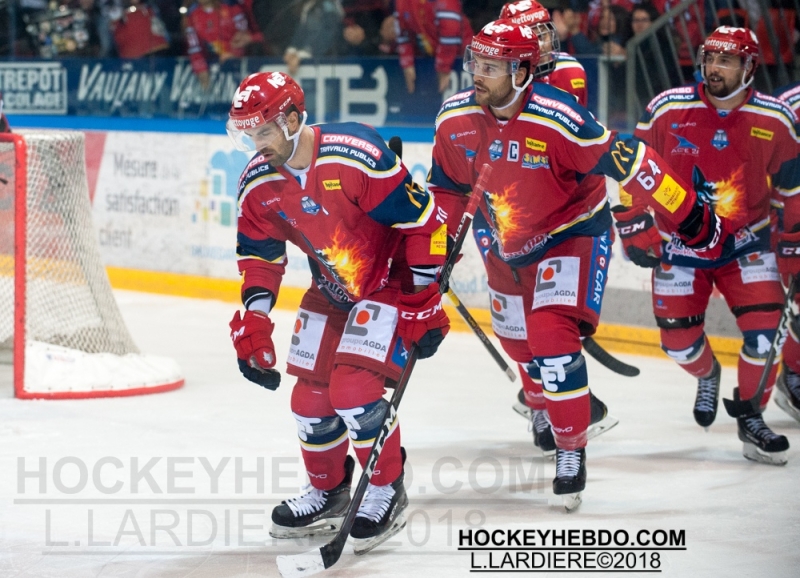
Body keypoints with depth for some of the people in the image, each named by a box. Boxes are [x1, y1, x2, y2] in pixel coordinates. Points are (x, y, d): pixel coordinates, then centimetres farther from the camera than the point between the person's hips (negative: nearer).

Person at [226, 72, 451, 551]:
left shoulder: (355, 157, -30)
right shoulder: (258, 184, -8)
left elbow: (425, 220, -23)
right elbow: (260, 256, 7)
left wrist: (423, 302, -19)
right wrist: (252, 322, -5)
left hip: (391, 281, -7)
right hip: (331, 290, 7)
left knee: (355, 389, -19)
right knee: (311, 397, 5)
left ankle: (388, 492, 2)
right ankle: (328, 493, 29)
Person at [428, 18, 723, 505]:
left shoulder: (556, 119, -31)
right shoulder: (455, 120, -13)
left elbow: (626, 160, -28)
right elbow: (448, 190, 3)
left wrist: (689, 213, -26)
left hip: (572, 235, -6)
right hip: (506, 246, 6)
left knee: (553, 340, -21)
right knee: (522, 344, 18)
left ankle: (572, 452, -8)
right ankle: (545, 405, 49)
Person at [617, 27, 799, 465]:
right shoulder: (667, 109, -13)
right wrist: (634, 225, -7)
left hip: (745, 243, 0)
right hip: (677, 246, 0)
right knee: (679, 340, -1)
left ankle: (750, 417, 4)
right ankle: (707, 375, 37)